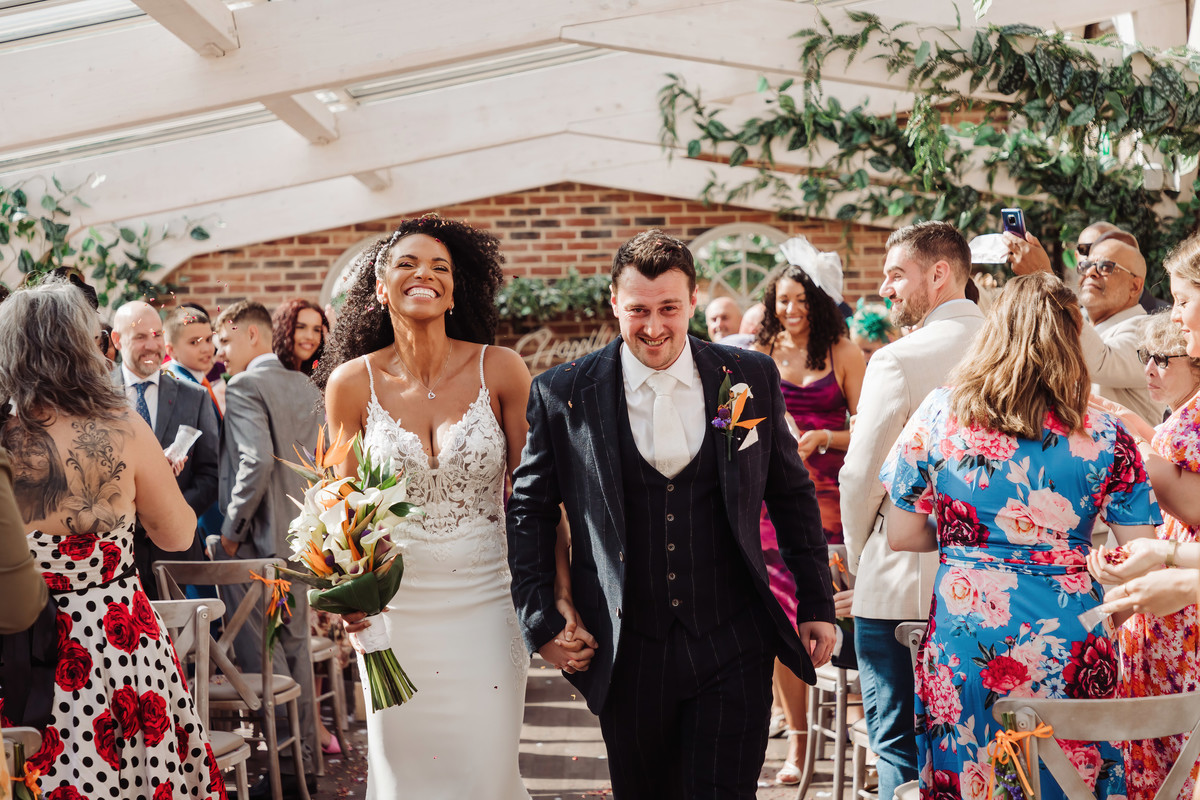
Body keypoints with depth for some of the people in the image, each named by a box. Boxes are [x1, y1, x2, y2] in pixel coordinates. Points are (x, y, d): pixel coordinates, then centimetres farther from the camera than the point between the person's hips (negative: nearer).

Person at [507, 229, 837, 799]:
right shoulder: (563, 395, -3)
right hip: (626, 657, 0)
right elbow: (528, 509, 7)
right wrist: (540, 621, 2)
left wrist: (817, 604, 10)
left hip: (732, 648, 0)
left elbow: (792, 495, 11)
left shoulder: (751, 379, 1)